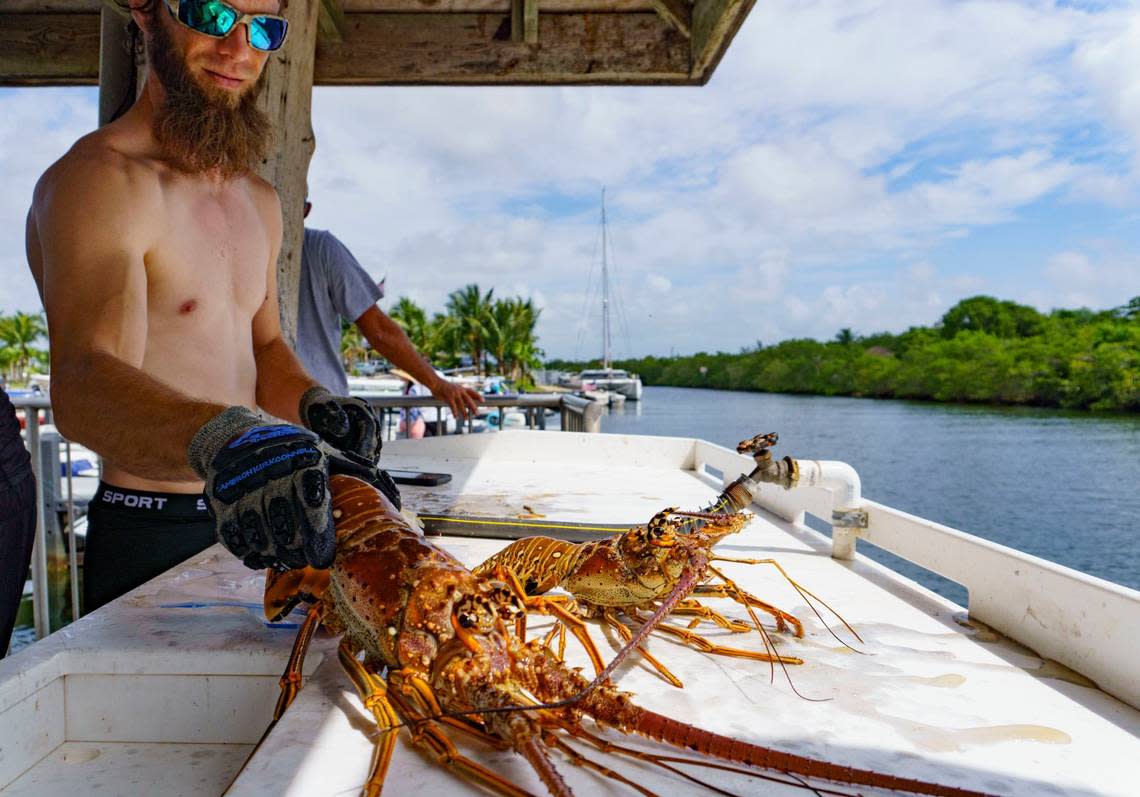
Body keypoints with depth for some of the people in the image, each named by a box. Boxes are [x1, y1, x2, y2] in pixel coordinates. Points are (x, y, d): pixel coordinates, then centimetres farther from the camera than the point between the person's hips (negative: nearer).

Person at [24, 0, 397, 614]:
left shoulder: (259, 199, 10)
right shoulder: (97, 178, -17)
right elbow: (83, 381, -32)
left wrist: (313, 407, -8)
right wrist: (224, 441, -51)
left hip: (248, 522, 8)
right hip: (149, 539, -7)